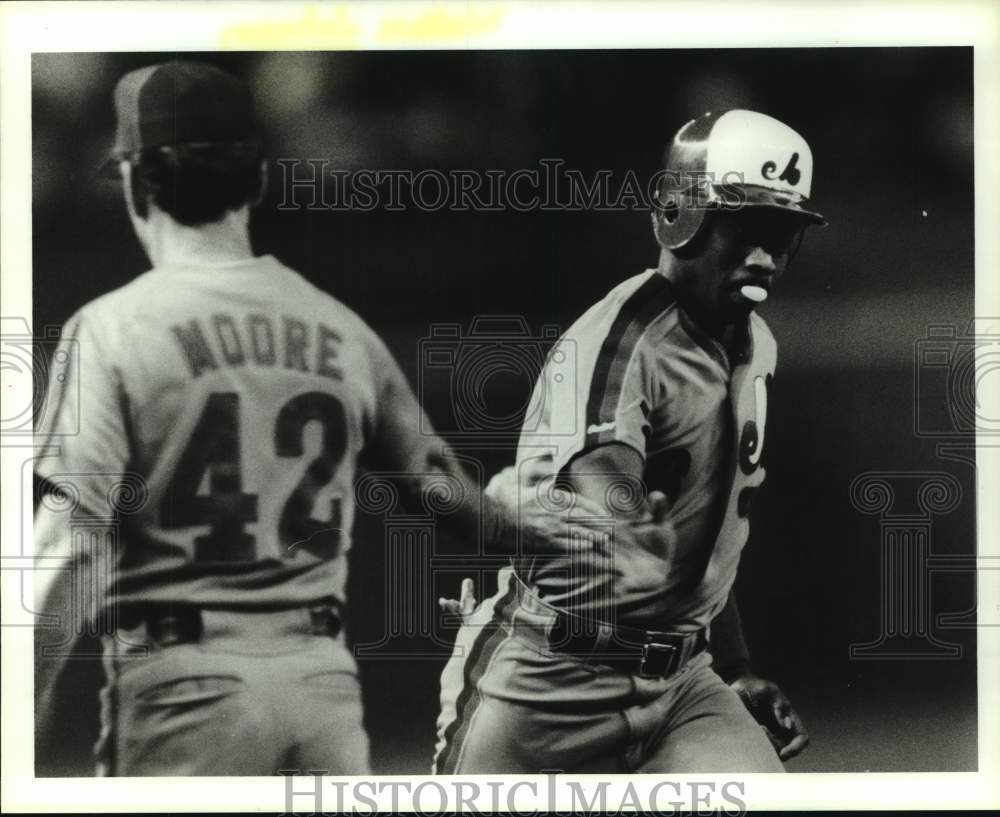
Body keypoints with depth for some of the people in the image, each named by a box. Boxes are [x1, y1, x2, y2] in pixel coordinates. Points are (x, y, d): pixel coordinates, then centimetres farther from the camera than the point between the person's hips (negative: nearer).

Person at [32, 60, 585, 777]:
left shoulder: (113, 328, -6)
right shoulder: (339, 328, 8)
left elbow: (72, 548, -13)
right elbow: (433, 482, 22)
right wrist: (520, 530, 41)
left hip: (184, 681, -4)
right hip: (325, 675, 4)